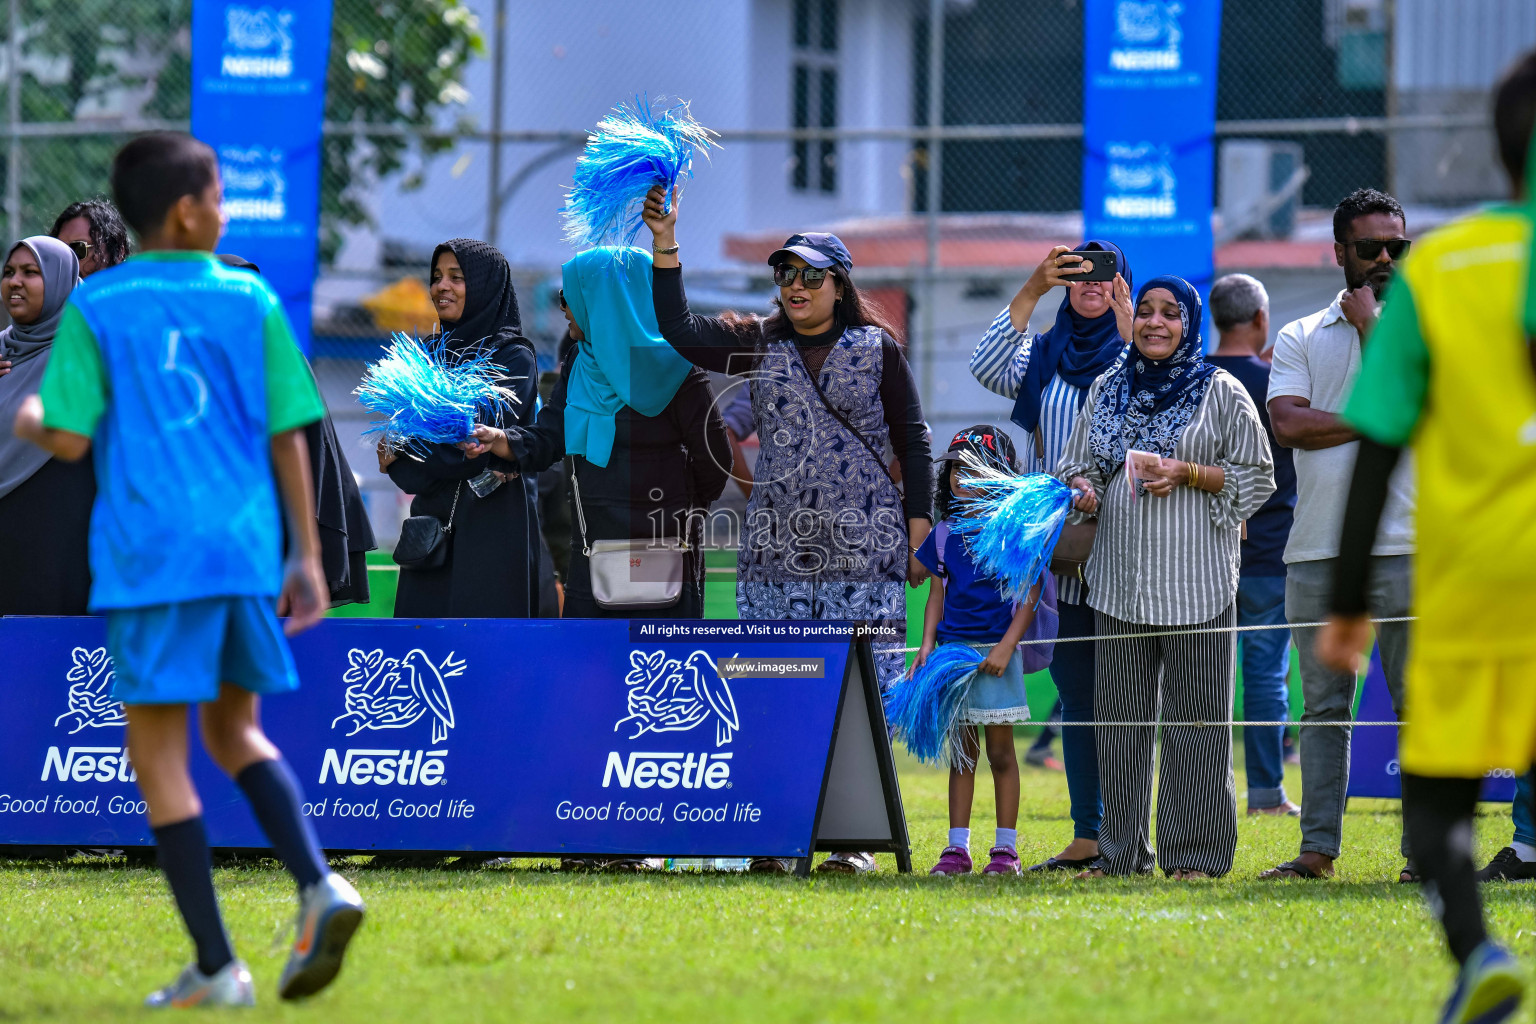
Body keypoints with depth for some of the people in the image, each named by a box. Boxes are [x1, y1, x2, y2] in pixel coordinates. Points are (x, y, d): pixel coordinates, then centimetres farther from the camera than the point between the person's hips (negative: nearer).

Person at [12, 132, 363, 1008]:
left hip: (151, 558, -4)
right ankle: (319, 885, -3)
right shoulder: (252, 302, 5)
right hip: (246, 549, 4)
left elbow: (70, 439, -7)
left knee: (158, 751, 3)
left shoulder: (96, 309, -2)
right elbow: (289, 437, 6)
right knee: (234, 730, 21)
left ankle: (217, 967, -1)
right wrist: (308, 557, 12)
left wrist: (29, 419, 16)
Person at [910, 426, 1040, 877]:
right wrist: (927, 644, 2)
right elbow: (937, 593, 14)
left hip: (996, 653, -4)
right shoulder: (946, 533, 9)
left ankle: (1006, 848, 5)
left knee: (1000, 750, 0)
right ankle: (957, 848, 8)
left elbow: (1029, 594, -5)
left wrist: (1007, 646, -13)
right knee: (960, 751, 7)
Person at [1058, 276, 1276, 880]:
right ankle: (1120, 852, 10)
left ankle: (1196, 854, 0)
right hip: (1121, 576, 4)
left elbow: (1257, 477, 2)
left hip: (1197, 580, -4)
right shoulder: (1107, 391, 15)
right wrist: (1082, 489, -4)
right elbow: (1080, 464, 19)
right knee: (1120, 715, 4)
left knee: (1195, 717, -4)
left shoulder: (1221, 393, 3)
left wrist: (1187, 474, -12)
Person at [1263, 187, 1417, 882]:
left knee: (1419, 703, -4)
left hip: (1405, 545, -3)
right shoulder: (1300, 338, 13)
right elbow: (1289, 423, -2)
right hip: (1317, 549, 3)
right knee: (1323, 706, 6)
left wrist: (1369, 325, -3)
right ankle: (1319, 846, 9)